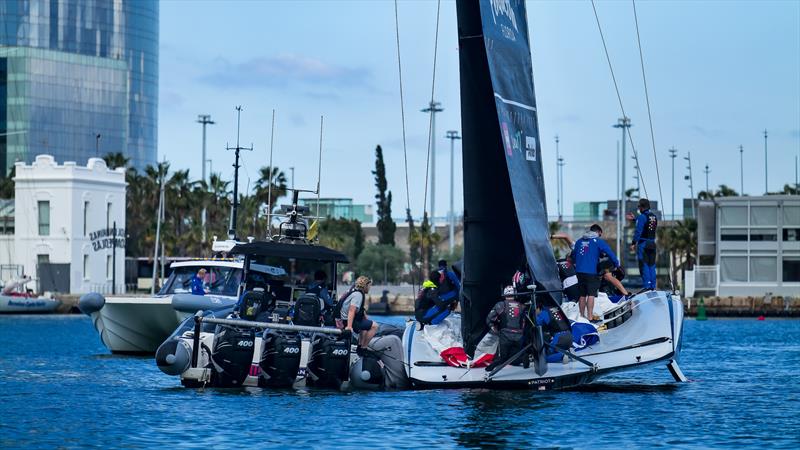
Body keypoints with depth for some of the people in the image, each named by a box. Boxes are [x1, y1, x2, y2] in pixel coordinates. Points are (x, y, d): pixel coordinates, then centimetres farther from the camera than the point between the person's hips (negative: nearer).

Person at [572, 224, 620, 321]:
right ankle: (590, 317, -13)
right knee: (591, 295, -7)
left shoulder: (579, 241, 15)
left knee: (582, 295, 13)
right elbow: (609, 253, -5)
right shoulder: (598, 241, -1)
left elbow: (573, 255, 25)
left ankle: (582, 316, 18)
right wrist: (617, 264, 6)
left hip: (579, 271, 5)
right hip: (591, 272, -5)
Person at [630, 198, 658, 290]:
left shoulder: (642, 217, -11)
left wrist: (633, 243, -14)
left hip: (643, 243, -7)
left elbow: (638, 231, -16)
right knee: (652, 266, 10)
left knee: (644, 265, -5)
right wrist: (634, 219, 34)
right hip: (652, 243, 7)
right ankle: (653, 286, 9)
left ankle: (646, 286, -10)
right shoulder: (654, 217, 12)